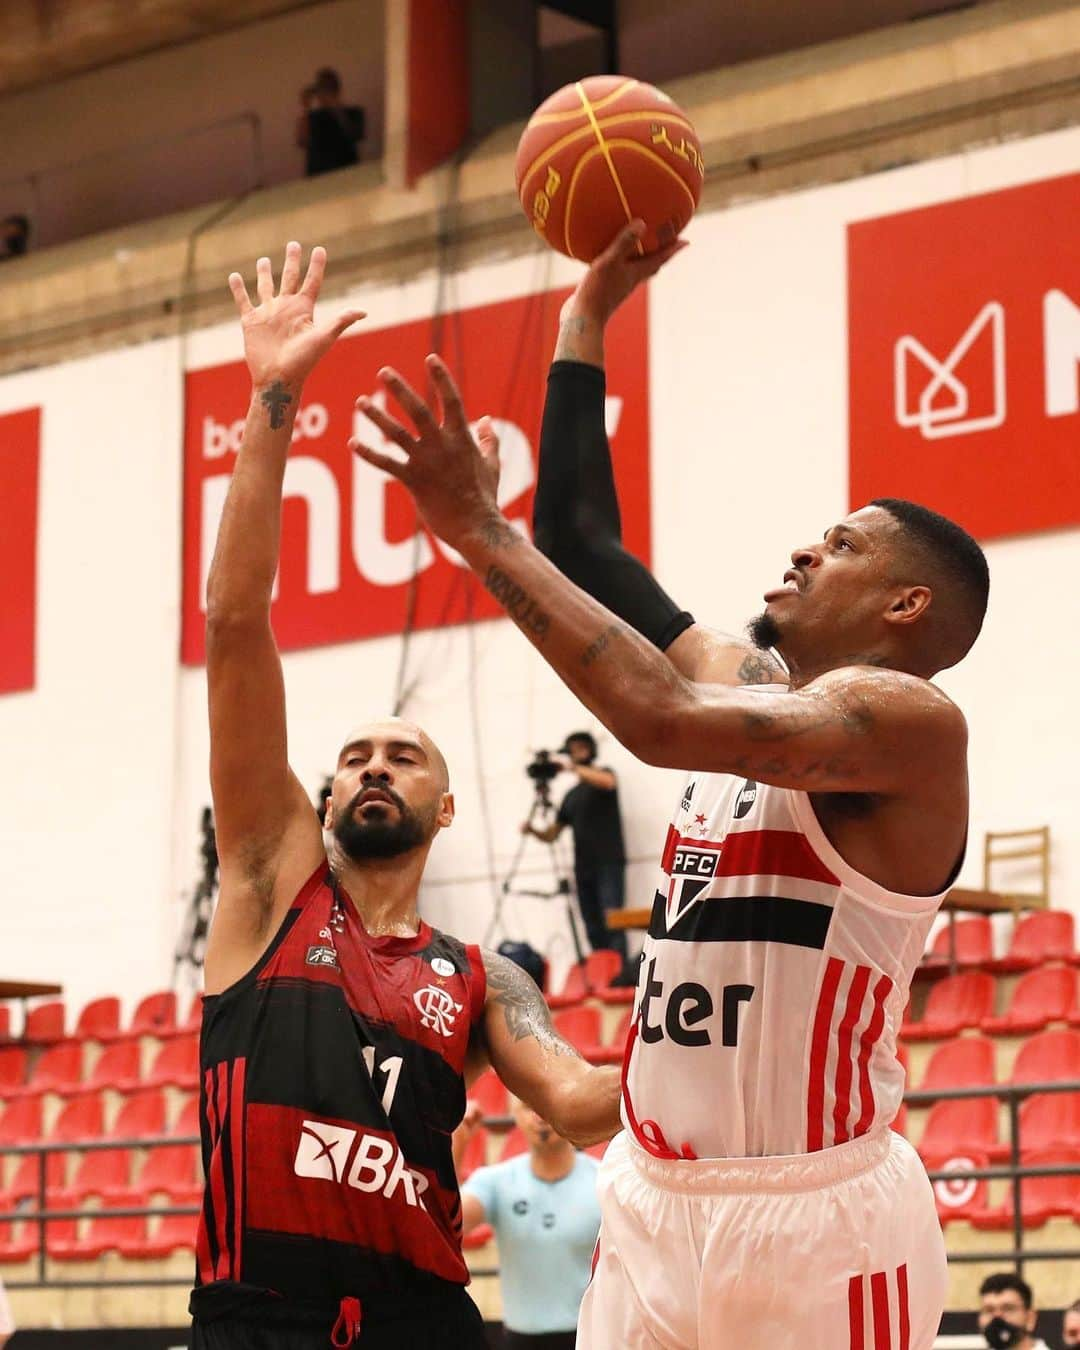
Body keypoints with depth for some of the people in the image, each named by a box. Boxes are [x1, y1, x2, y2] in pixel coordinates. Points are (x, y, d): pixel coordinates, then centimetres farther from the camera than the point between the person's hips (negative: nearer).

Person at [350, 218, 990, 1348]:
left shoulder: (912, 719, -11)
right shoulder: (742, 685, 14)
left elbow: (663, 721, -26)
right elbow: (588, 545, 18)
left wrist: (480, 532, -23)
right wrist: (587, 315, 18)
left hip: (816, 1221, -7)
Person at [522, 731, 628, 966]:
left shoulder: (603, 773, 9)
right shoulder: (571, 795, 23)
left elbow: (607, 782, -17)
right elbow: (551, 834, 21)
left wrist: (573, 768, -19)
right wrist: (533, 830, 1)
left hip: (608, 862, -6)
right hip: (583, 867, 6)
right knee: (593, 930, -1)